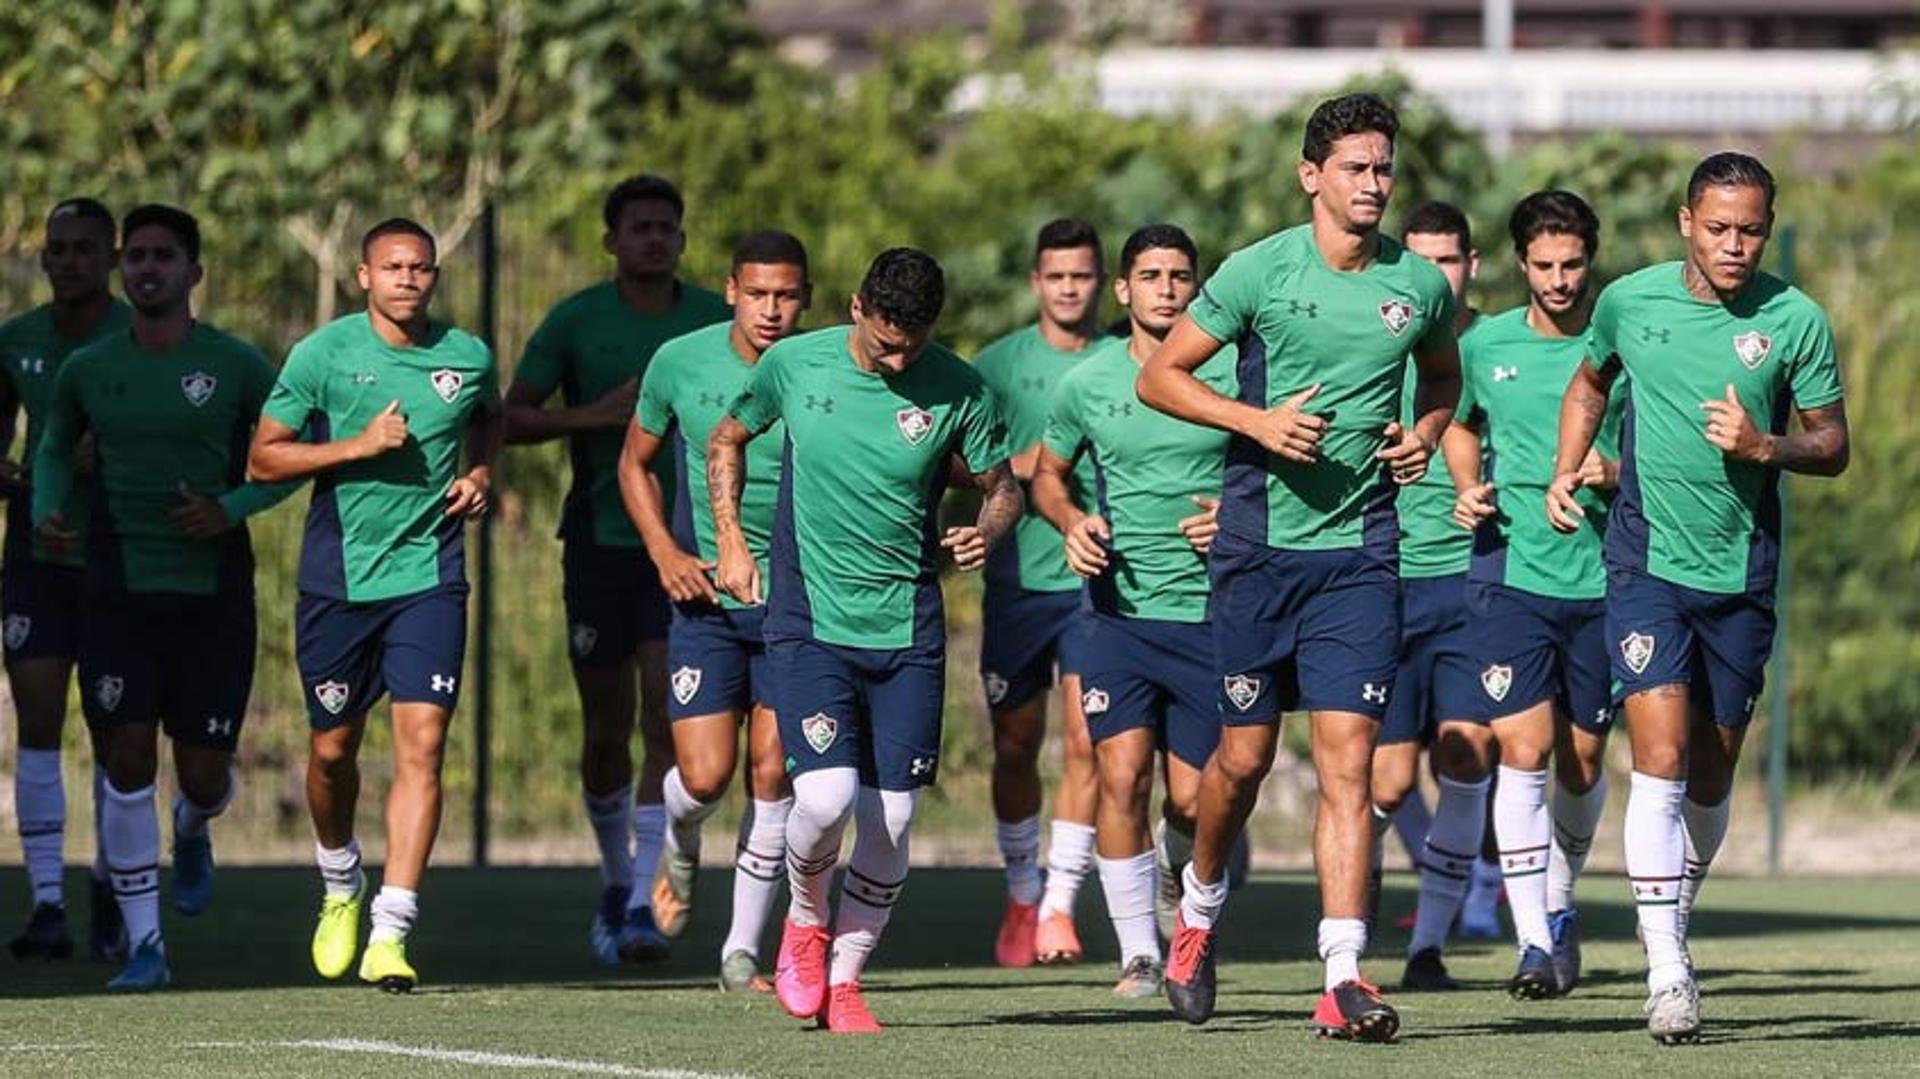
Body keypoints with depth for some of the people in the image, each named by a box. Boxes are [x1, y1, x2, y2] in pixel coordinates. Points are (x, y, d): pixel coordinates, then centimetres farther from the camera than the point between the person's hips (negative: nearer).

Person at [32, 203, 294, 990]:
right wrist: (46, 509, -1)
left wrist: (232, 507, -13)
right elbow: (56, 445, 19)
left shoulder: (235, 365, -5)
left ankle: (193, 832, 42)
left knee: (204, 771, 1)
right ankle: (144, 945, -3)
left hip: (213, 591, -1)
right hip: (121, 590, 1)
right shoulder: (88, 370, 2)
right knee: (128, 754, -10)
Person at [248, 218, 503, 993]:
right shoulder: (322, 355, -5)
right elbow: (264, 458, -4)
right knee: (333, 748, 10)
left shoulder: (468, 358, 3)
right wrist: (359, 446, -15)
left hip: (429, 575, 0)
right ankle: (340, 887, 39)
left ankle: (389, 934, -14)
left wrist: (480, 472, 6)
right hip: (337, 577, 0)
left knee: (422, 745, -12)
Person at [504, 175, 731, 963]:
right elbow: (512, 419, -2)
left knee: (666, 722, -13)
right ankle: (616, 881, 29)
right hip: (599, 542, 0)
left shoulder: (717, 322, 3)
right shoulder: (576, 322, -1)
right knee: (607, 733, 6)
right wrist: (594, 416, -17)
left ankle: (643, 905, -16)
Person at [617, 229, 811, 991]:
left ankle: (744, 950, 9)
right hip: (704, 595, 0)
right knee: (705, 776, -8)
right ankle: (680, 844, 29)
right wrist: (665, 552, -3)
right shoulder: (680, 363, -5)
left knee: (771, 776, -1)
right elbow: (635, 463, 10)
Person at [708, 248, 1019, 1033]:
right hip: (808, 623, -1)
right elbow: (726, 440, 16)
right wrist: (730, 544, 6)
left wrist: (987, 531, -14)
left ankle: (842, 980, 17)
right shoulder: (793, 366, -2)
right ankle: (805, 920, 12)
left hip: (908, 634, 1)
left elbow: (1003, 487, 8)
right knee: (827, 795, -19)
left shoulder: (959, 392, -4)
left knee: (890, 821, -1)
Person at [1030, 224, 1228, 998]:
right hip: (1121, 610, 1)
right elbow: (1046, 475, 18)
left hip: (1212, 613, -1)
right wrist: (1072, 521, -2)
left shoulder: (1233, 375, -1)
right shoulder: (1087, 383, 4)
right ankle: (1138, 953, -4)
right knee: (1122, 776, -13)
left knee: (1192, 796, 1)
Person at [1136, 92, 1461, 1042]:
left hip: (1359, 550, 1)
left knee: (1348, 759, -9)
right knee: (1245, 754, 8)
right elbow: (1159, 376, 0)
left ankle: (1343, 979, -13)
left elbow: (1443, 377, 25)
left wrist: (1426, 433, 3)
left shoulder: (1421, 286, 4)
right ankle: (1199, 905, 37)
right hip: (1259, 543, -1)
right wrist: (1257, 419, -14)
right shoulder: (1259, 272, -5)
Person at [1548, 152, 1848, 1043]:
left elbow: (1833, 446, 3)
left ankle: (1674, 914, 36)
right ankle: (1667, 969, -19)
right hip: (1645, 565, -1)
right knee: (1661, 755, -16)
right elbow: (1591, 381, 21)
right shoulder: (1630, 302, 0)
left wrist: (1764, 446, -16)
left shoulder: (1796, 321, -4)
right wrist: (1567, 469, 10)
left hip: (1742, 575, 1)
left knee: (1712, 771, 11)